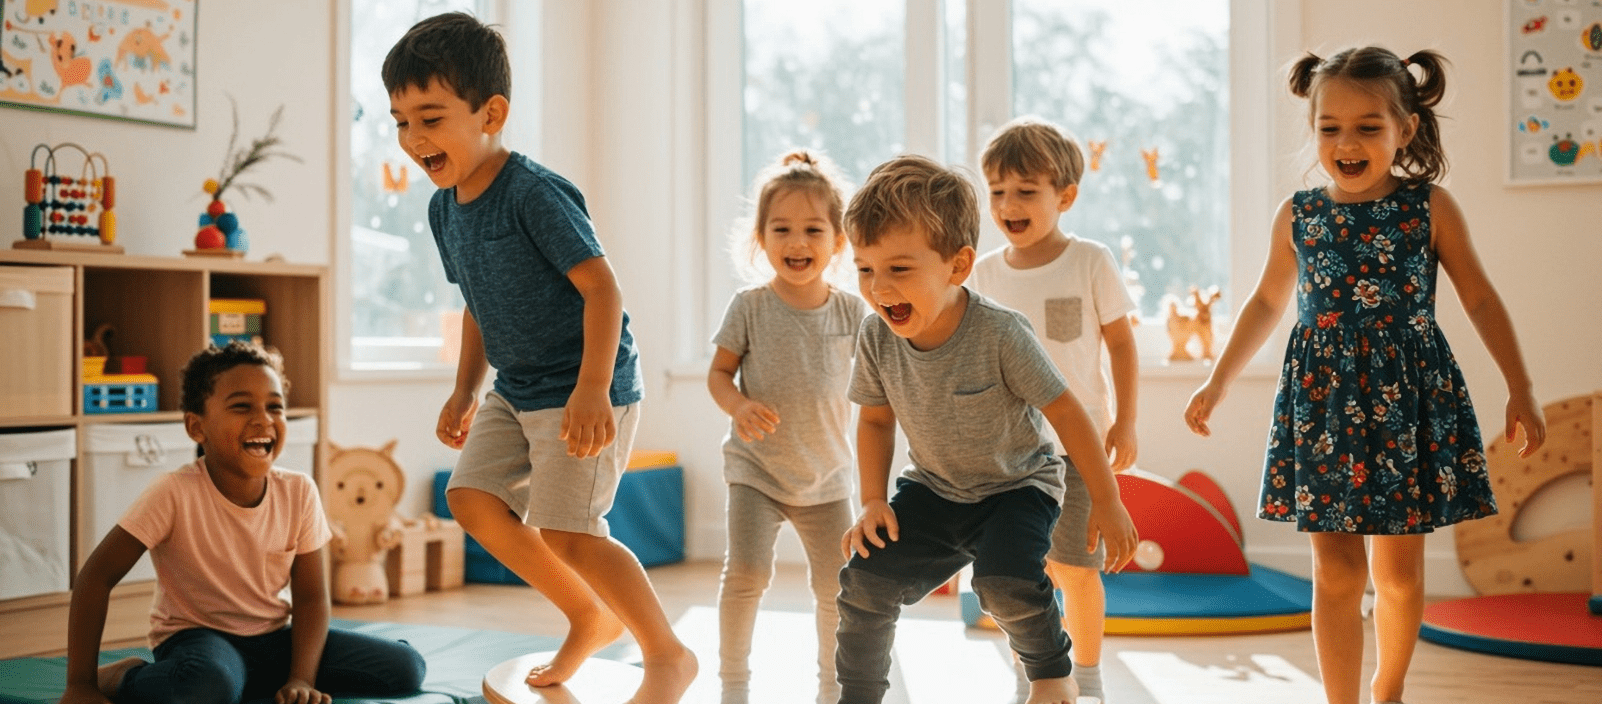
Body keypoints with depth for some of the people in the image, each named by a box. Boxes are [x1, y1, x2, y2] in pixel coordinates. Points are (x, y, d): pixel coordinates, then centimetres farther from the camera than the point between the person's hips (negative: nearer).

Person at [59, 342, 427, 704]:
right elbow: (97, 577, -16)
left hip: (273, 637, 5)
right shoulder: (175, 494, -20)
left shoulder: (299, 492, -8)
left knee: (407, 668, -11)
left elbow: (310, 598, -3)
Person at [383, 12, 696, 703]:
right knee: (472, 497, 5)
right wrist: (465, 392, 18)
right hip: (518, 389, 9)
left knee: (565, 529, -13)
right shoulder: (444, 208, 7)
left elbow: (602, 288, -24)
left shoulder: (535, 193, -20)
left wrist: (591, 389, -31)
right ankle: (590, 617, 19)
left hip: (585, 390, -9)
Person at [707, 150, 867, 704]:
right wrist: (739, 406, -21)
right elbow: (719, 372, -2)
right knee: (746, 573, -15)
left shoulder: (852, 312, -3)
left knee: (837, 585, 7)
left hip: (827, 475, 2)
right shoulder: (749, 308, -8)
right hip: (756, 468, -2)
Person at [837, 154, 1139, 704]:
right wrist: (873, 502, -5)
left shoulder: (1000, 334, -28)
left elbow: (1066, 414, -19)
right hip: (932, 490, 5)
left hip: (1017, 485, -4)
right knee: (865, 579, -9)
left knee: (1005, 582, -28)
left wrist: (1106, 503, -13)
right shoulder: (876, 338, -14)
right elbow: (876, 418, 4)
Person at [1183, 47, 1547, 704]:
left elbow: (1480, 299, 4)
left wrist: (1519, 389, 1)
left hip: (1407, 398, -1)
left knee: (1398, 568, 8)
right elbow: (1266, 303, 16)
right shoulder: (1296, 216, 3)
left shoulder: (1430, 207, -2)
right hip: (1323, 400, 1)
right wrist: (1217, 383, 17)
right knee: (1337, 570, 2)